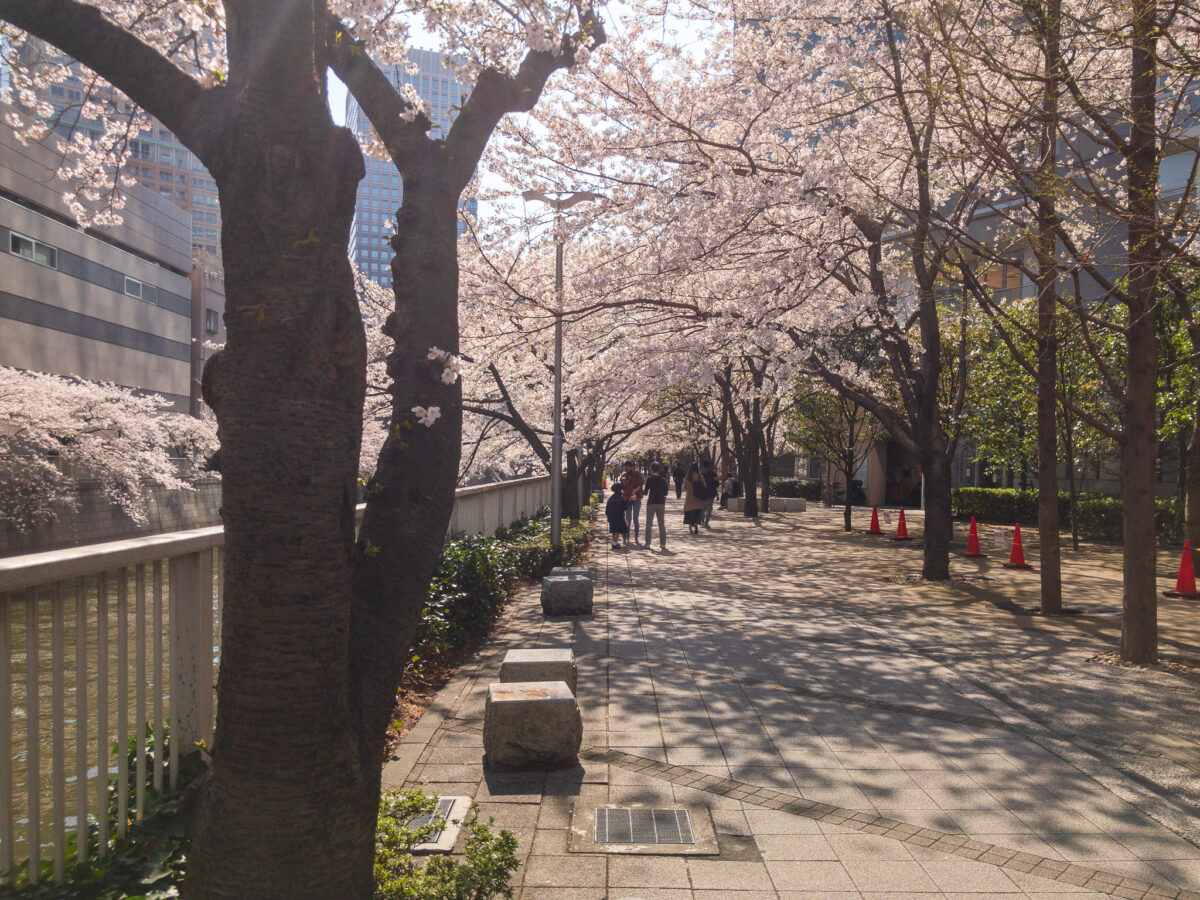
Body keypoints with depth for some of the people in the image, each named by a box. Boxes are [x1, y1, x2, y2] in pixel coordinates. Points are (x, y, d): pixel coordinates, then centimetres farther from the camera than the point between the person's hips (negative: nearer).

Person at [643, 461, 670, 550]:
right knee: (662, 524, 9)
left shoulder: (649, 479, -8)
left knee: (649, 523, 2)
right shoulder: (663, 480, 4)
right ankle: (663, 544, 8)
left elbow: (646, 492, -7)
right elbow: (665, 493, 7)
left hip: (651, 503, -3)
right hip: (661, 503, 3)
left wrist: (646, 493, 14)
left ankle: (647, 543, -1)